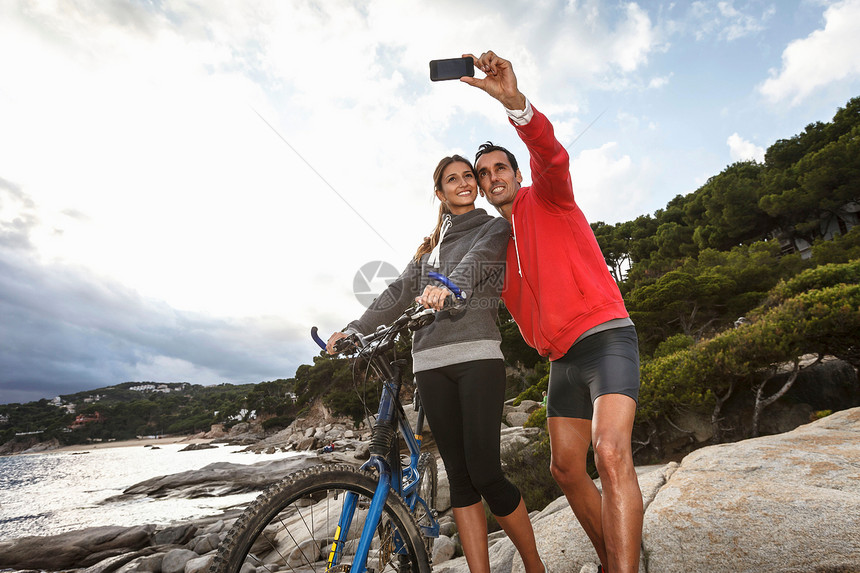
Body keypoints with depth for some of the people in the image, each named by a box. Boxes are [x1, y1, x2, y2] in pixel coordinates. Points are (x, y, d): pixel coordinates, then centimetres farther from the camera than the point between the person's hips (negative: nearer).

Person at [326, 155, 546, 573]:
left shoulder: (494, 228, 13)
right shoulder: (429, 247, 27)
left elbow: (477, 262, -11)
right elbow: (399, 292, 17)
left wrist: (449, 286, -32)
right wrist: (355, 329, 5)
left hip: (477, 353, -4)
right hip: (431, 361, 5)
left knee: (484, 473, -9)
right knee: (459, 476, 3)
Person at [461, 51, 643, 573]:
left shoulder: (544, 199, 1)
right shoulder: (498, 242, 19)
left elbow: (552, 156, -21)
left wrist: (515, 101, -38)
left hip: (605, 337, -7)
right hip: (563, 358, 7)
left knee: (611, 453, -25)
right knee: (566, 467, 10)